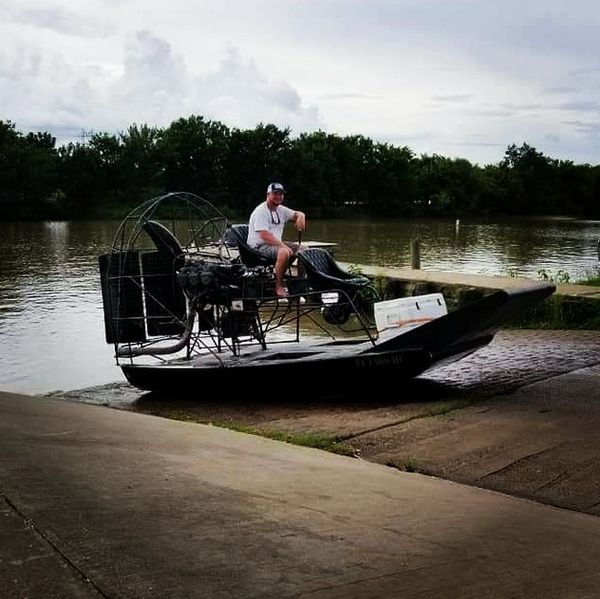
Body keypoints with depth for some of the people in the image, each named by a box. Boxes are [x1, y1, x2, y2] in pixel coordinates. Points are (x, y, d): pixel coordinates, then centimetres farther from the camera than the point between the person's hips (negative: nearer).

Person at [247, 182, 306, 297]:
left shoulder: (281, 210, 12)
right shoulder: (261, 211, -15)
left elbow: (297, 214, 16)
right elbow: (264, 236, -25)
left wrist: (301, 216, -11)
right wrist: (283, 246, -29)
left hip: (276, 244, 9)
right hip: (259, 247, -9)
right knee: (284, 252, -36)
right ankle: (278, 286, -26)